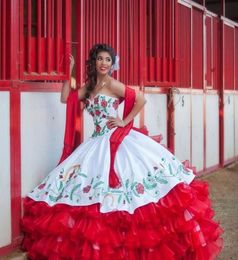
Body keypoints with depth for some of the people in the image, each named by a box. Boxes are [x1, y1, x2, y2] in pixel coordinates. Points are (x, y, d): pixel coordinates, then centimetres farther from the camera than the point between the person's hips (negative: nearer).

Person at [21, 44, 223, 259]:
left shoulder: (112, 84, -7)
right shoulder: (89, 86, 13)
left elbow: (141, 100, -11)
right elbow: (66, 98, 16)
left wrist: (125, 122, -8)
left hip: (118, 140, -7)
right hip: (98, 142, 7)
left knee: (123, 190, -11)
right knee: (94, 192, 4)